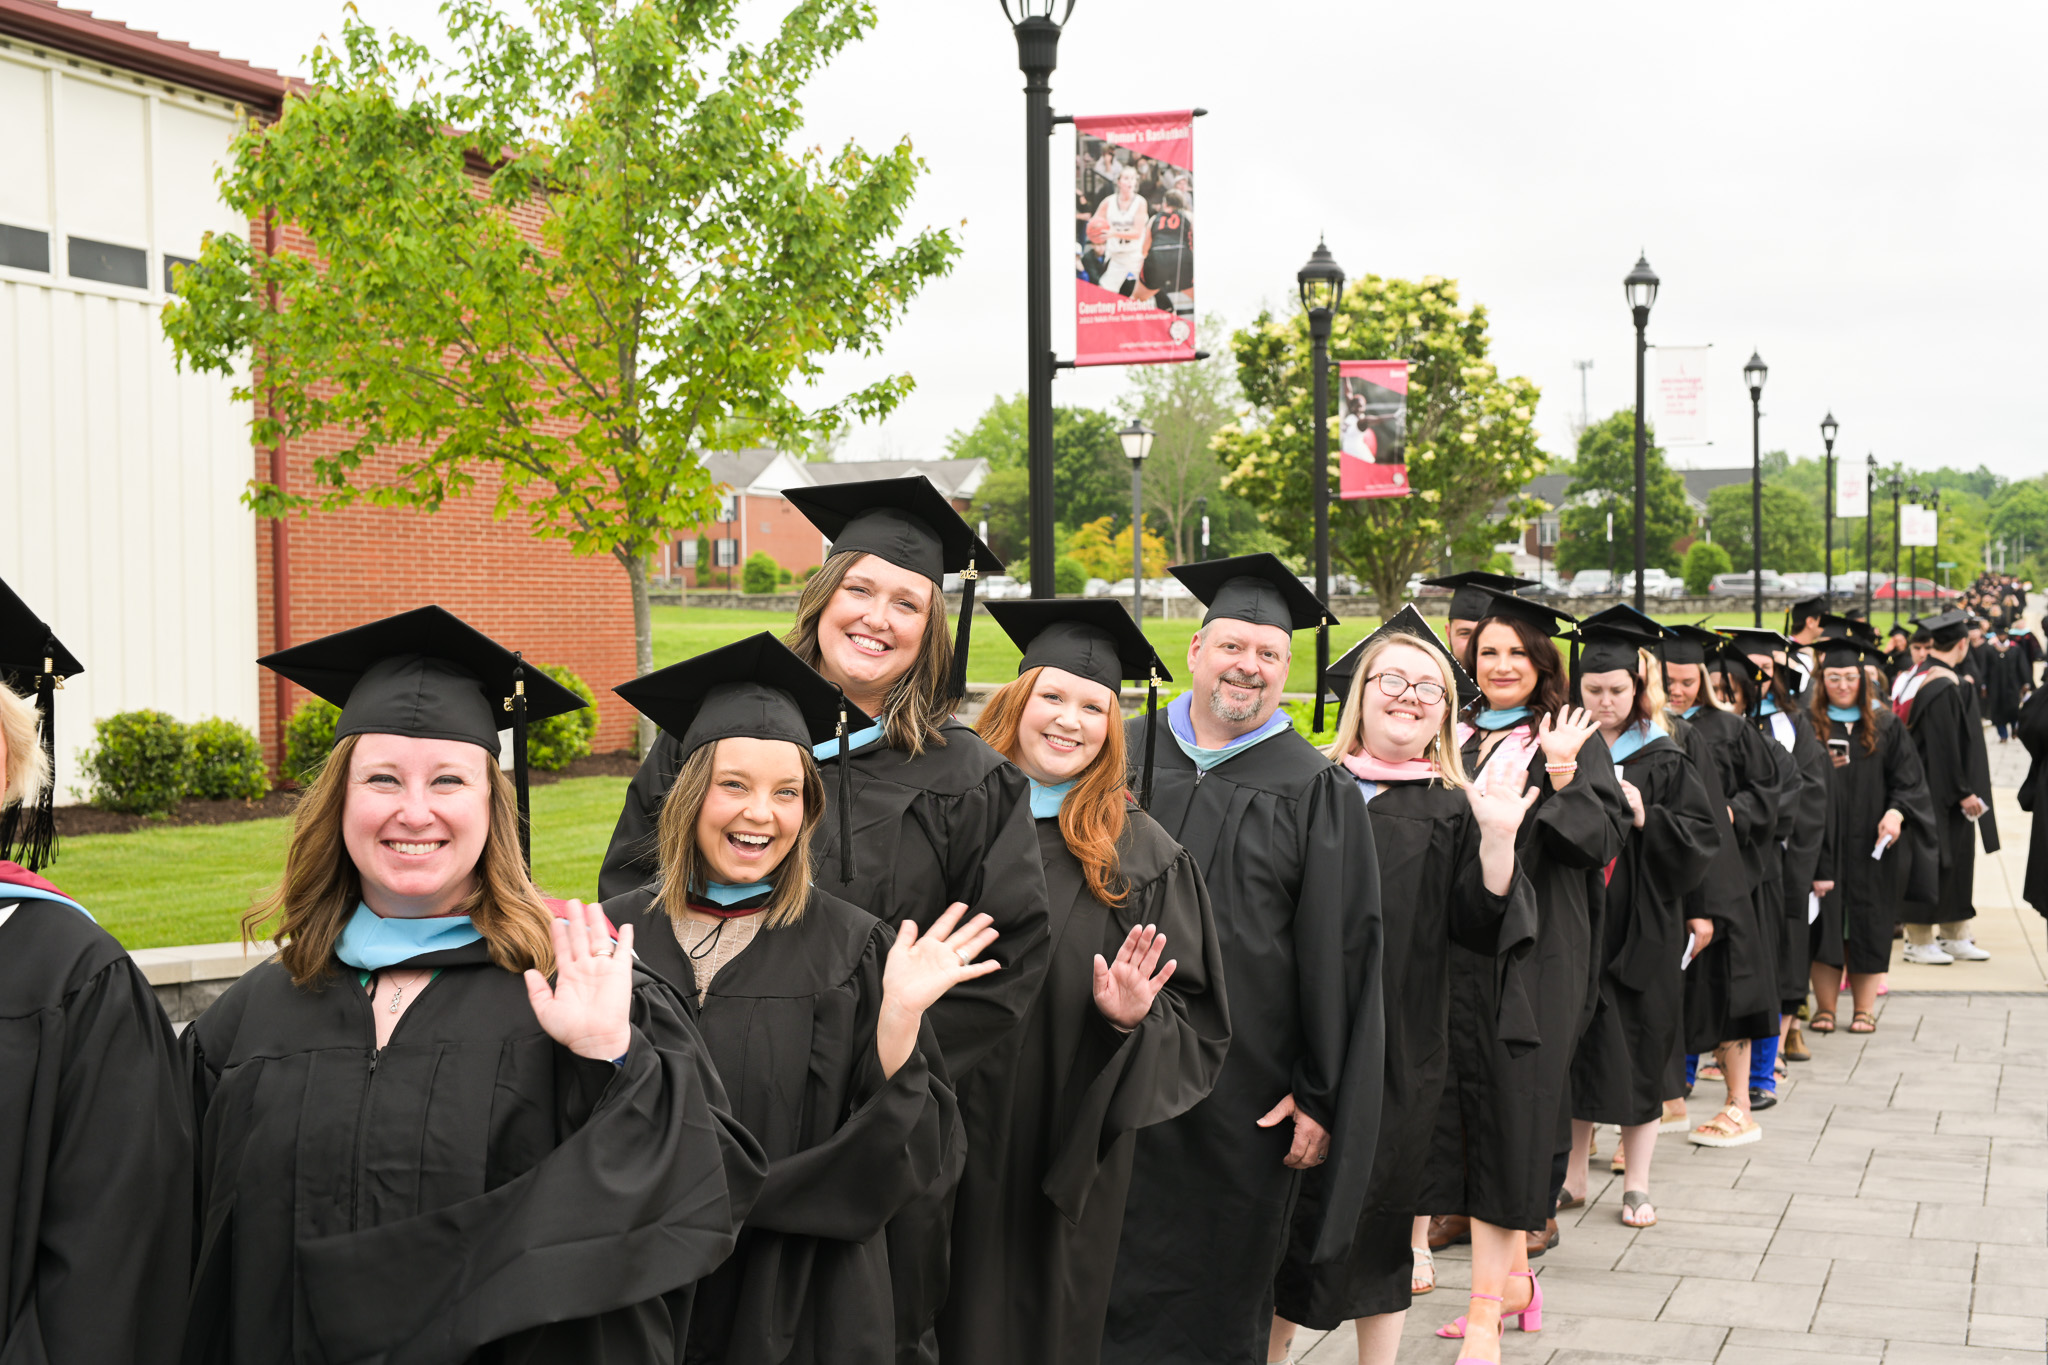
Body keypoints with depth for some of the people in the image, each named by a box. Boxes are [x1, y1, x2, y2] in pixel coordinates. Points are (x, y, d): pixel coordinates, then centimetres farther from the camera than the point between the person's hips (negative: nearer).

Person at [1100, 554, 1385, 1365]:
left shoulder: (1315, 793, -1)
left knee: (1216, 1299, 10)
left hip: (1241, 1102, -2)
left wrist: (1320, 1096, -7)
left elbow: (1340, 955, -3)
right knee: (1110, 1281, 6)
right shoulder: (1124, 756, 6)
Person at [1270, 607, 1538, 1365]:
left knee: (1378, 1214, 9)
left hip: (1398, 1047, 0)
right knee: (1283, 1212, 5)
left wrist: (1498, 841, -20)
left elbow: (1482, 922, -7)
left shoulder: (1453, 814, 4)